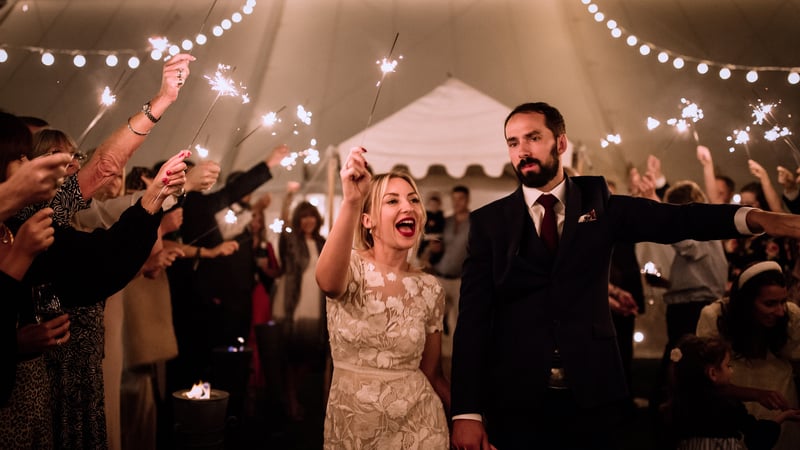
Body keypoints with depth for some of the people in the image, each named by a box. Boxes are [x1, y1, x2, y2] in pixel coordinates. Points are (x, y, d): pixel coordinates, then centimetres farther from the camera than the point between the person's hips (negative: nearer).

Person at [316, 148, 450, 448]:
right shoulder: (352, 265, -9)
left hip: (417, 425, 2)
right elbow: (329, 283, -35)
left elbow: (432, 372, 8)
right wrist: (350, 202, -46)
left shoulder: (430, 288, -1)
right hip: (351, 423, -2)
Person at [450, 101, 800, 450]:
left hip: (591, 395, 1)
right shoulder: (488, 221, 1)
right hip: (515, 400, -1)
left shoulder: (598, 204, 5)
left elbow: (673, 219, -9)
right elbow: (473, 317, -4)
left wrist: (753, 217, -27)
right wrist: (466, 412, -11)